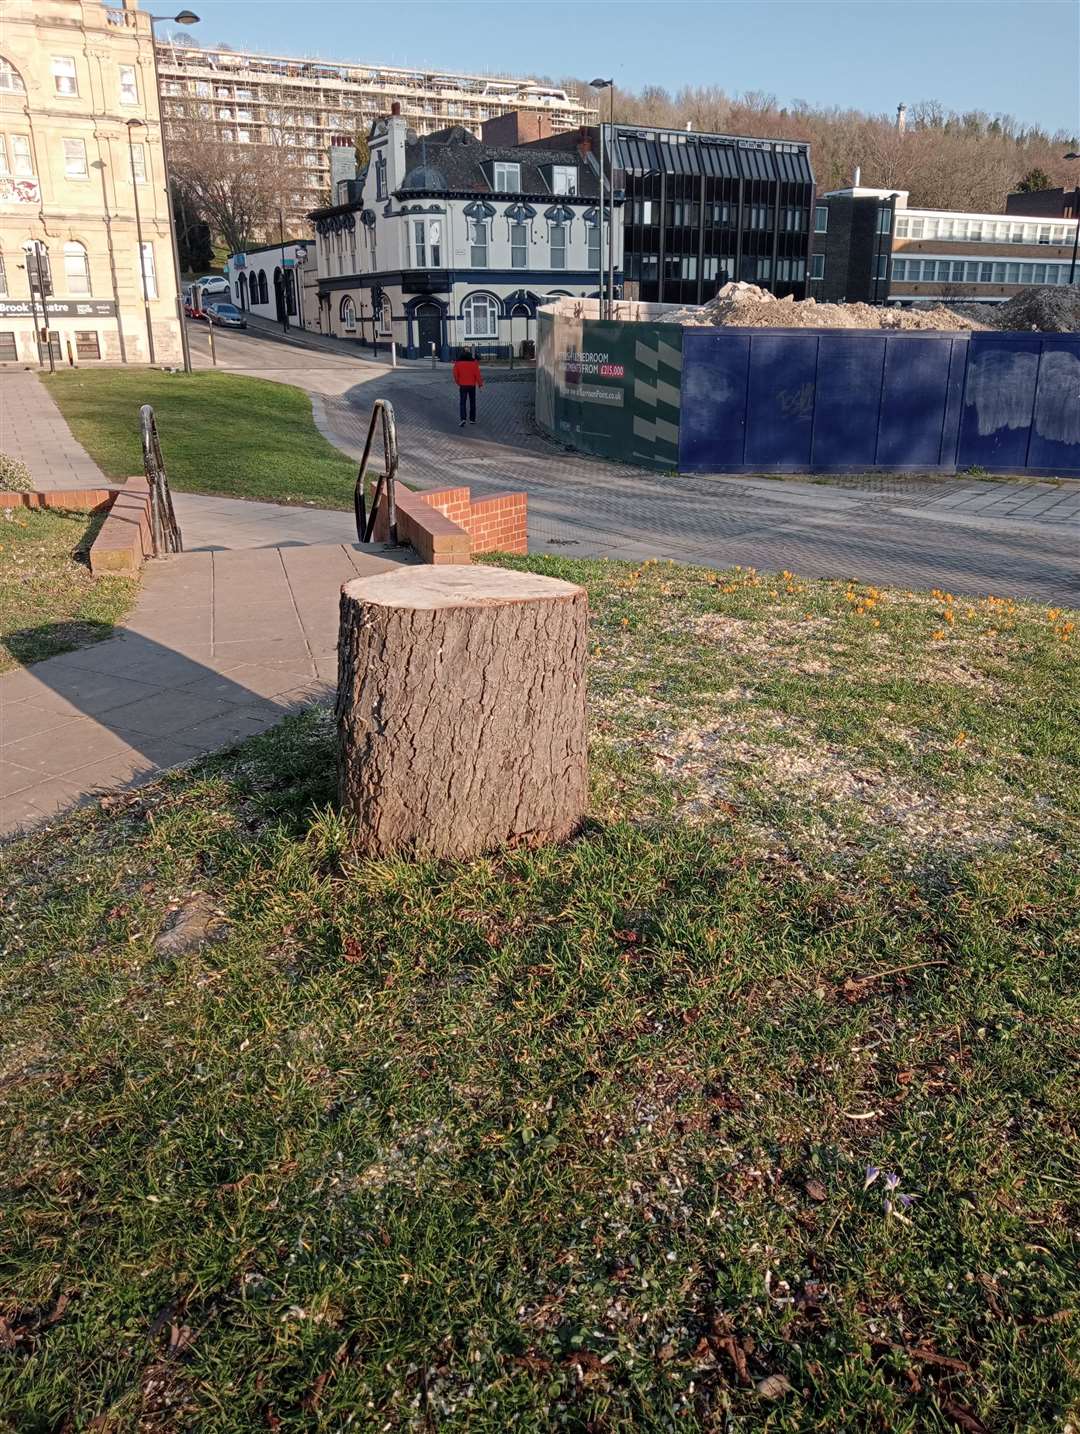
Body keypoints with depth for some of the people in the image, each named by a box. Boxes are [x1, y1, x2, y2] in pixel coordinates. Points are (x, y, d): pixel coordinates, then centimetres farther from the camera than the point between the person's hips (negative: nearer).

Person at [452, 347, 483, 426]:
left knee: (462, 403, 1)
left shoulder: (458, 363, -5)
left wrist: (458, 382, 17)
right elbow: (478, 374, -7)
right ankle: (472, 419, 17)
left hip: (462, 386, 0)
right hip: (472, 385, 0)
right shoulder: (474, 363, -8)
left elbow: (455, 374, 0)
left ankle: (463, 419, -17)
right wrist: (480, 384, 4)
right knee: (472, 402, 13)